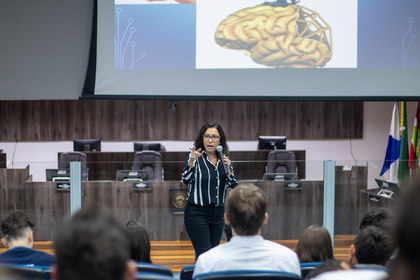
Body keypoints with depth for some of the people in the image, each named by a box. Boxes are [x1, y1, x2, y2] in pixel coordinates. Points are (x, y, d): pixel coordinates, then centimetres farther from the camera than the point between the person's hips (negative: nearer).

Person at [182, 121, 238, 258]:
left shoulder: (224, 159, 8)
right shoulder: (195, 157, -5)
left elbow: (234, 186, 4)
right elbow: (186, 180, -18)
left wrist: (228, 170, -13)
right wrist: (191, 162, -34)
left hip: (218, 213, 5)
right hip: (197, 213, -5)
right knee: (204, 254, -13)